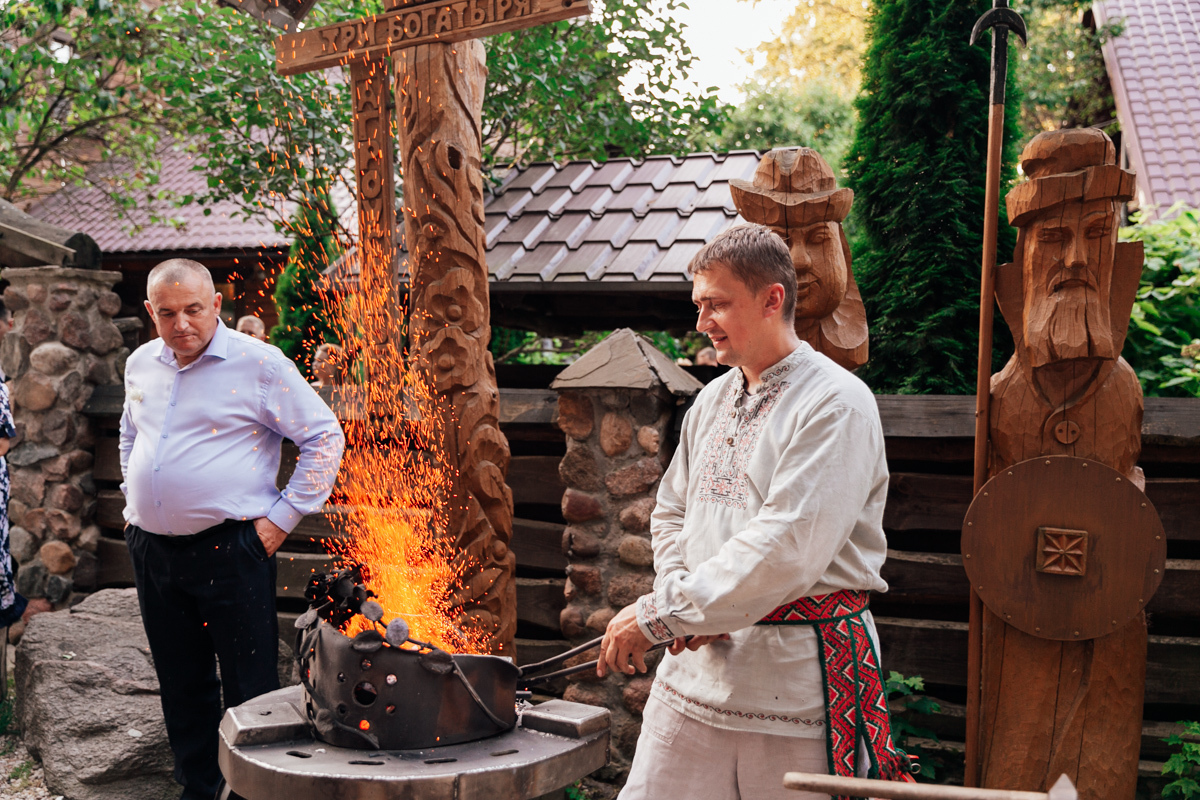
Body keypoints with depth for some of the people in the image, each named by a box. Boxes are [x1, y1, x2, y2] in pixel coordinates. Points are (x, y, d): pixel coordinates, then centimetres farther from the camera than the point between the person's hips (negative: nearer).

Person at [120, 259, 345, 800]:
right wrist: (132, 501, 19)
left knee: (248, 689, -1)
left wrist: (284, 517, -9)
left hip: (230, 549, -6)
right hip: (151, 549, 6)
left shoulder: (259, 363, -9)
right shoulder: (141, 364, 11)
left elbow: (324, 436, -7)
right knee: (181, 686, 16)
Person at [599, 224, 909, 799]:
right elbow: (670, 515, 18)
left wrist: (659, 613, -18)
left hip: (798, 682, -6)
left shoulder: (836, 403, -12)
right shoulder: (713, 398, 12)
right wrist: (683, 602, -2)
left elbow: (785, 549, -21)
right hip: (698, 665, 6)